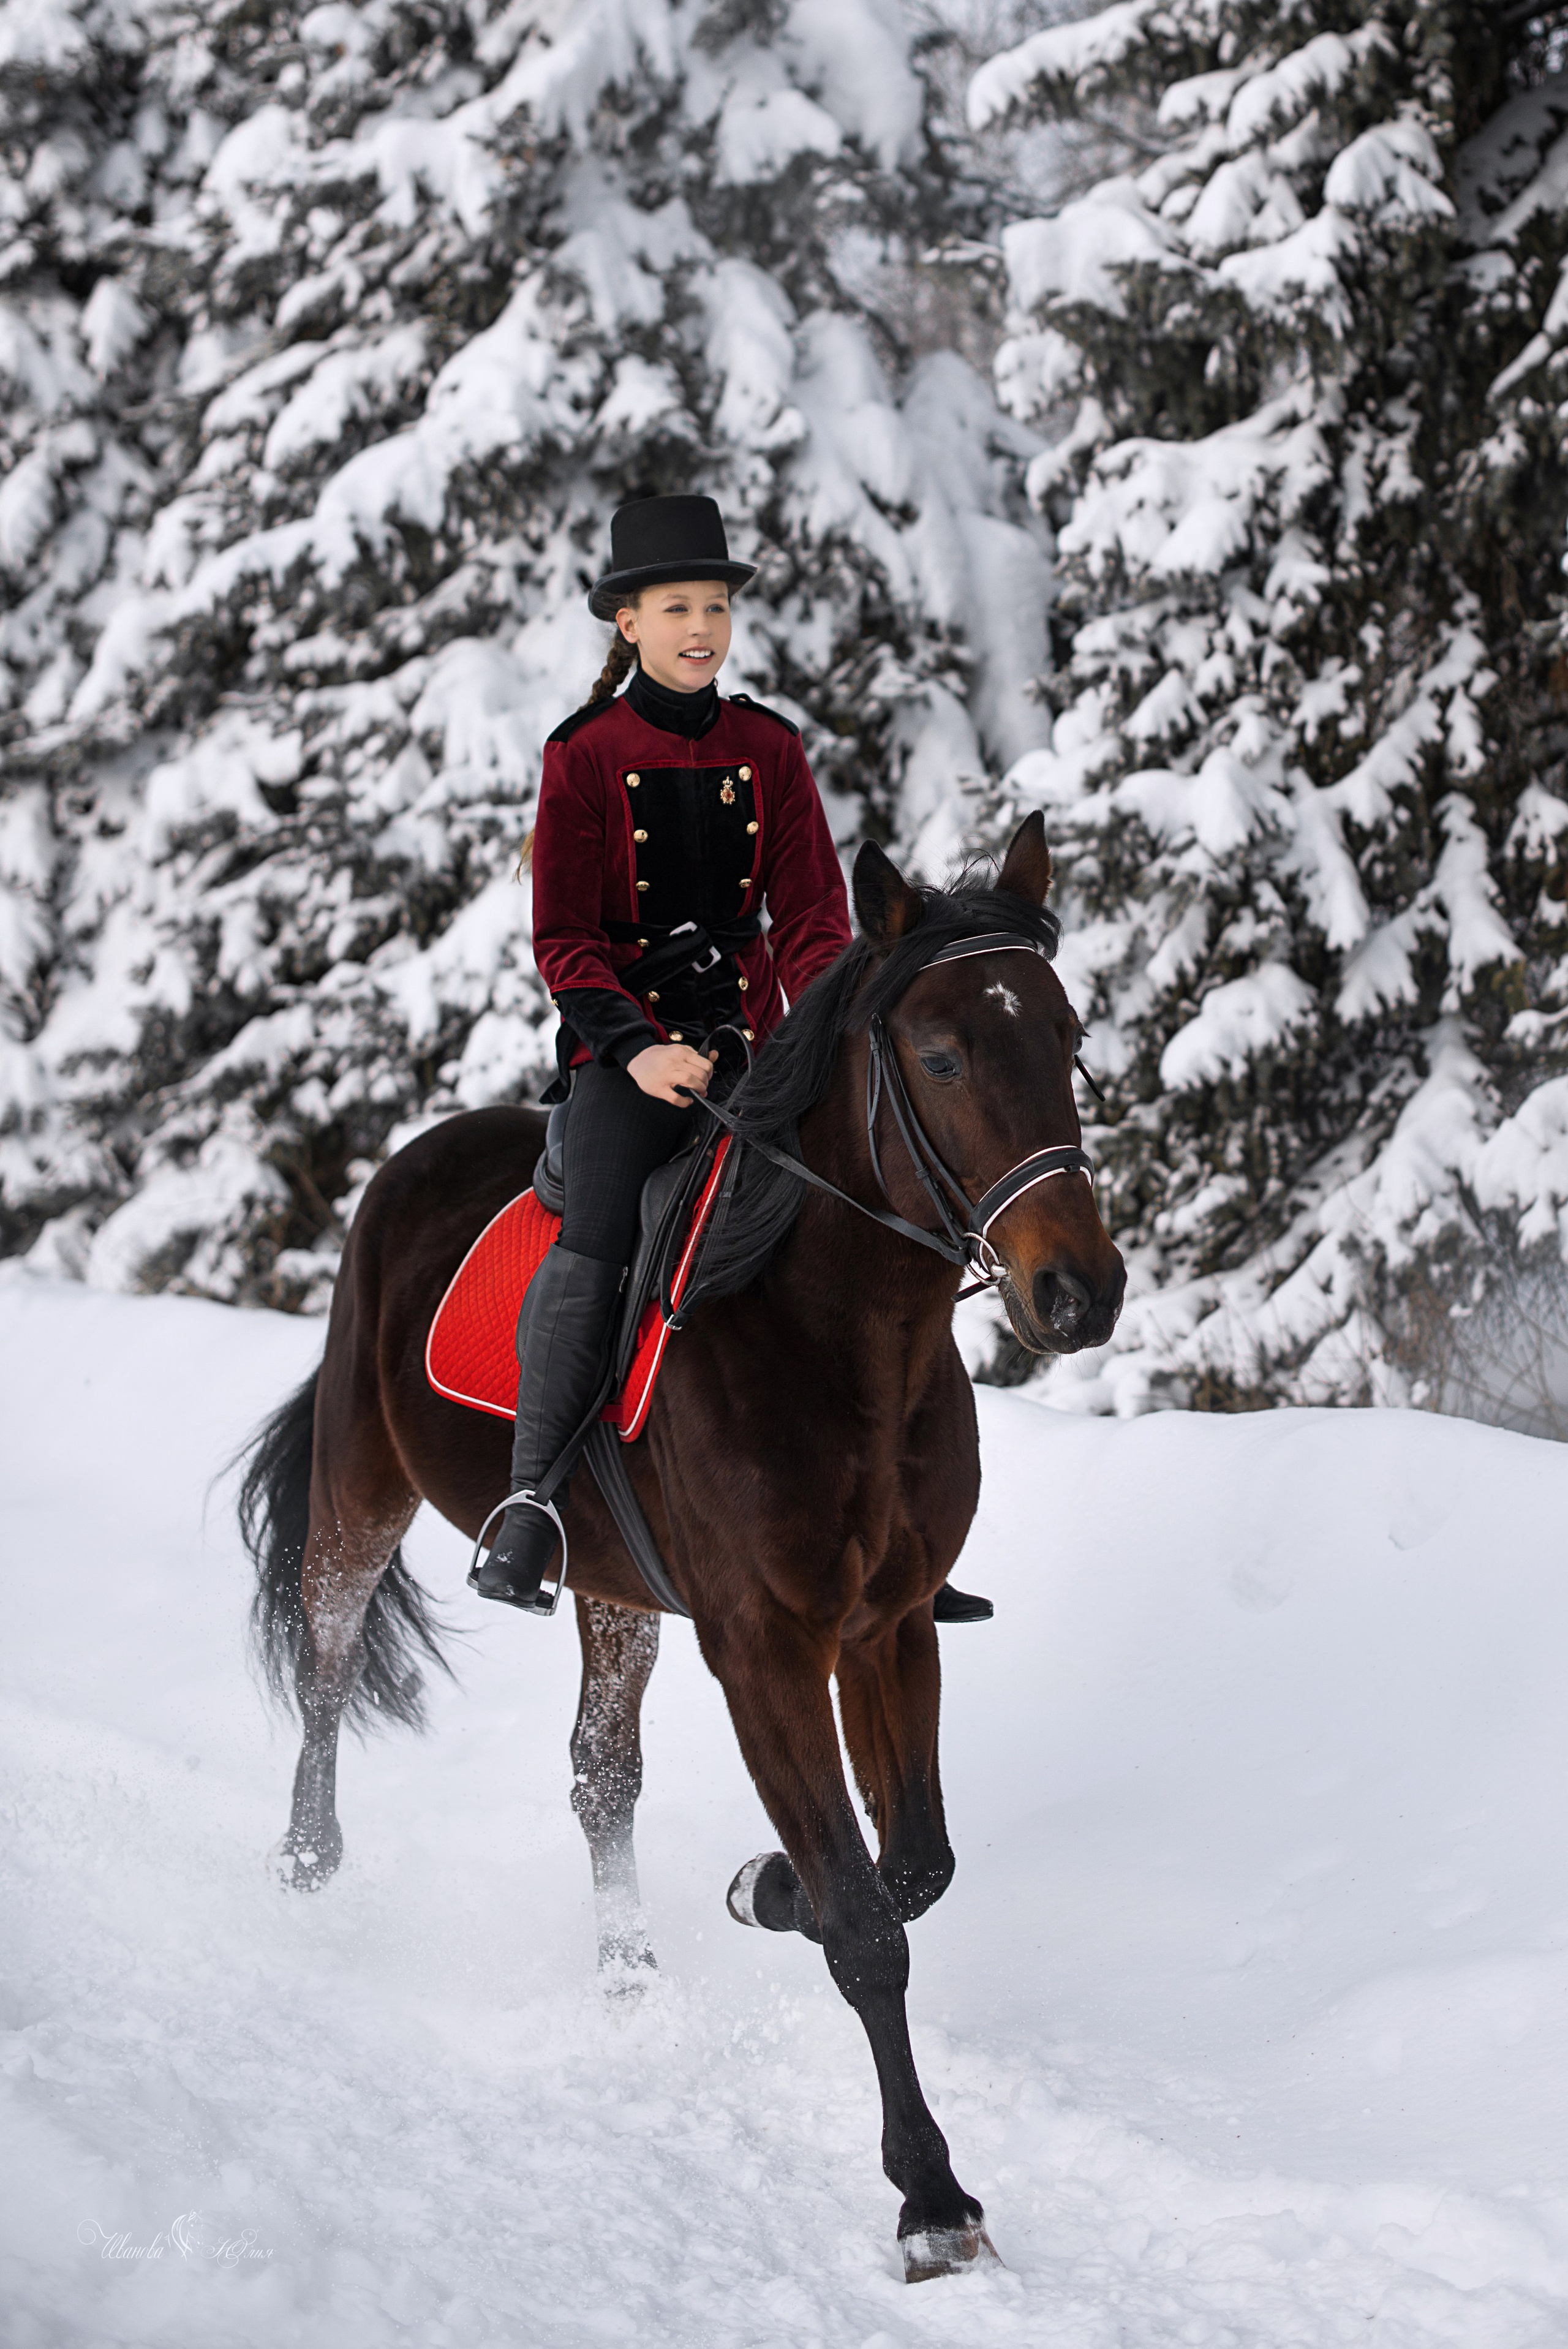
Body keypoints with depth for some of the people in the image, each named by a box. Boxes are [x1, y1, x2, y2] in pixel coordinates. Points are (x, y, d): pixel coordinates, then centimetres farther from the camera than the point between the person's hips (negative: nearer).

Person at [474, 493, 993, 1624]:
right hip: (624, 1044, -3)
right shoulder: (585, 755, 0)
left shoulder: (771, 752, 9)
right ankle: (528, 1510, -24)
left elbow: (811, 919, 5)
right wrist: (639, 1048, -20)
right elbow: (564, 938, -4)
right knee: (594, 1245, -27)